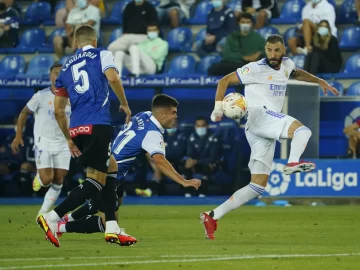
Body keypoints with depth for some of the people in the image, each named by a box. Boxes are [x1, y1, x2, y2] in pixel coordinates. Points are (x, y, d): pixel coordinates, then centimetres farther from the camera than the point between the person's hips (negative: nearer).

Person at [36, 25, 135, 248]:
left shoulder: (66, 68, 22)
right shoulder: (102, 55, 8)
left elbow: (59, 111, 20)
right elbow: (113, 78, -13)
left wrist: (69, 139, 27)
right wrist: (125, 104, 1)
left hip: (76, 129, 6)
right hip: (98, 125, -6)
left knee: (111, 168, 22)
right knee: (96, 181, -4)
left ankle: (112, 228, 14)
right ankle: (53, 217, -18)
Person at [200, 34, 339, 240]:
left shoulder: (286, 64, 17)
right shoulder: (256, 69, -4)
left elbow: (297, 74, 41)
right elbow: (224, 81, -1)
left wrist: (319, 81, 32)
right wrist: (219, 108, -11)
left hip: (267, 134, 7)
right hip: (259, 115, -7)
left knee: (258, 186, 3)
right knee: (303, 131, -29)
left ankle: (213, 216, 2)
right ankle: (293, 162, -55)